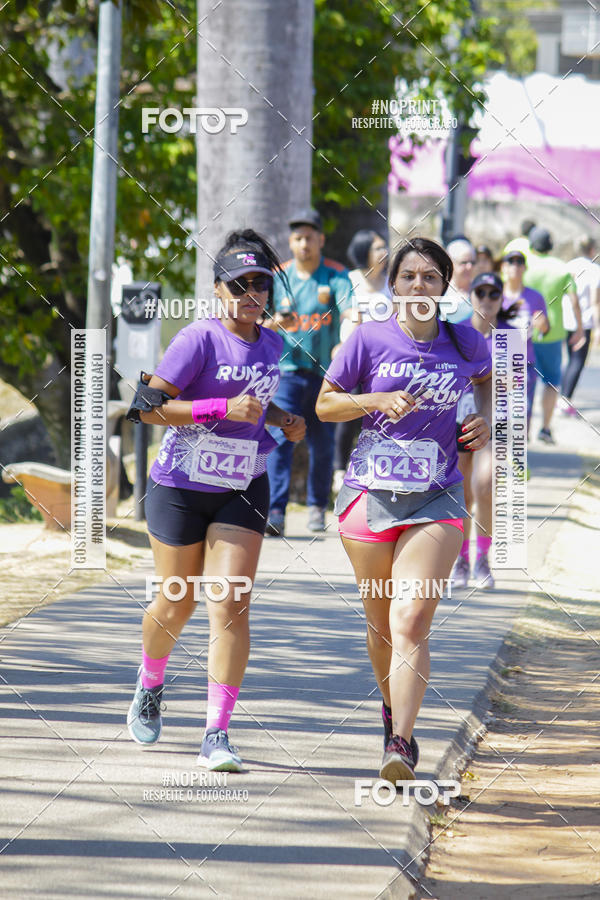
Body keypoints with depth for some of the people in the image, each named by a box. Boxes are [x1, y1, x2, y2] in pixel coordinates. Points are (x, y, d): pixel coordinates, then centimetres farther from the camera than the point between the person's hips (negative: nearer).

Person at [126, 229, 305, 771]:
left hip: (243, 491, 3)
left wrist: (283, 419, 6)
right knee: (176, 604, 9)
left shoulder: (271, 345, 5)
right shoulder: (199, 339, -15)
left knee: (230, 605, -11)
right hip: (181, 486, -3)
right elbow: (150, 405, -19)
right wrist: (224, 408, -26)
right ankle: (149, 688, 41)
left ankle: (218, 734, -11)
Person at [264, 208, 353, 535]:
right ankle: (276, 511, -20)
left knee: (322, 443, 7)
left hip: (325, 371, -1)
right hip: (287, 369, 1)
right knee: (280, 438, -14)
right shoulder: (279, 277, 6)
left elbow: (349, 312, -19)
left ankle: (317, 505, 25)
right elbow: (262, 326, 9)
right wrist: (275, 323, -15)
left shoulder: (335, 275, -2)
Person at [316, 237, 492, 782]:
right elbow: (325, 404, 4)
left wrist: (486, 419, 6)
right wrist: (378, 400, -12)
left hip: (437, 499, -1)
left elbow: (486, 378, 25)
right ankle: (393, 706, 40)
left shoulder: (464, 342, 2)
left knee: (411, 621, -16)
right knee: (381, 622, 13)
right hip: (370, 492, 1)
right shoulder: (370, 338, -3)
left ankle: (401, 744, -22)